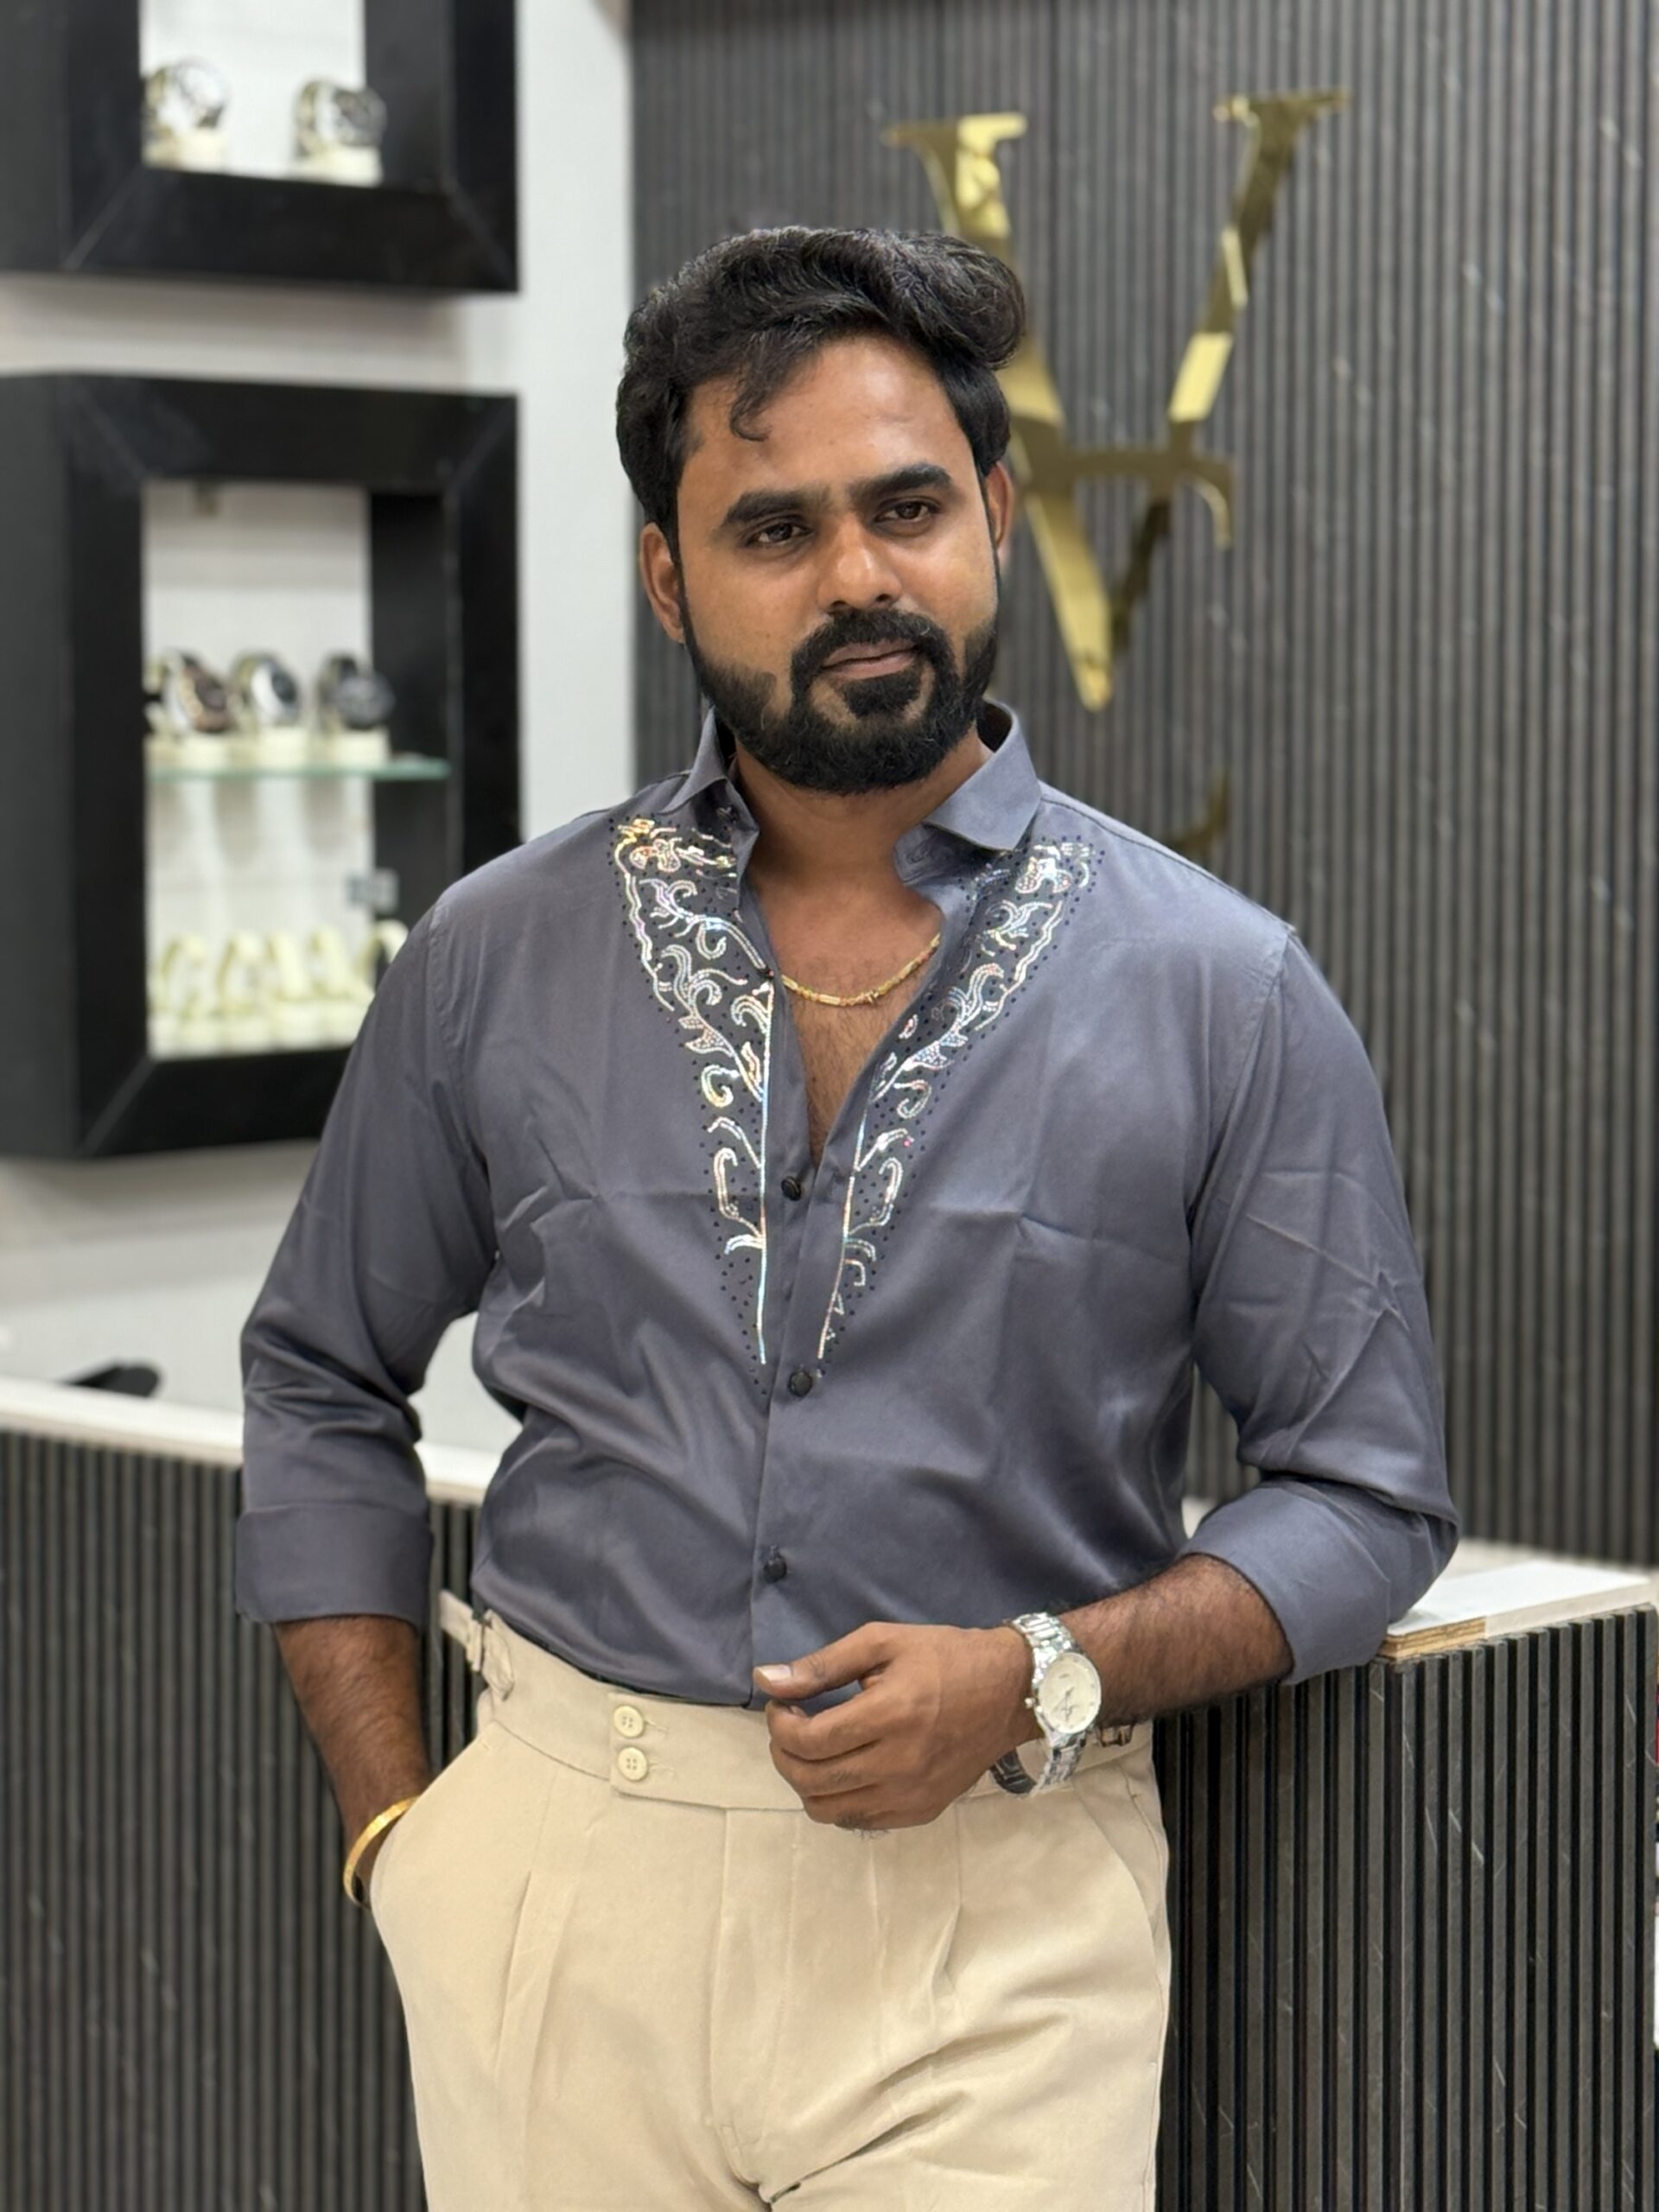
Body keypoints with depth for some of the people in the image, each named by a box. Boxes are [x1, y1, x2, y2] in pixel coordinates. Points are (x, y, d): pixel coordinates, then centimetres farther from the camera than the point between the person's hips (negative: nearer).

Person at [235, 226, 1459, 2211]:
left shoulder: (1223, 994, -1)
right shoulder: (495, 960, 5)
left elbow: (1364, 1491, 2)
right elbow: (320, 1385, 15)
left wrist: (1043, 1676, -13)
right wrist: (393, 1827, 7)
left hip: (994, 1904, -1)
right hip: (563, 1879, 2)